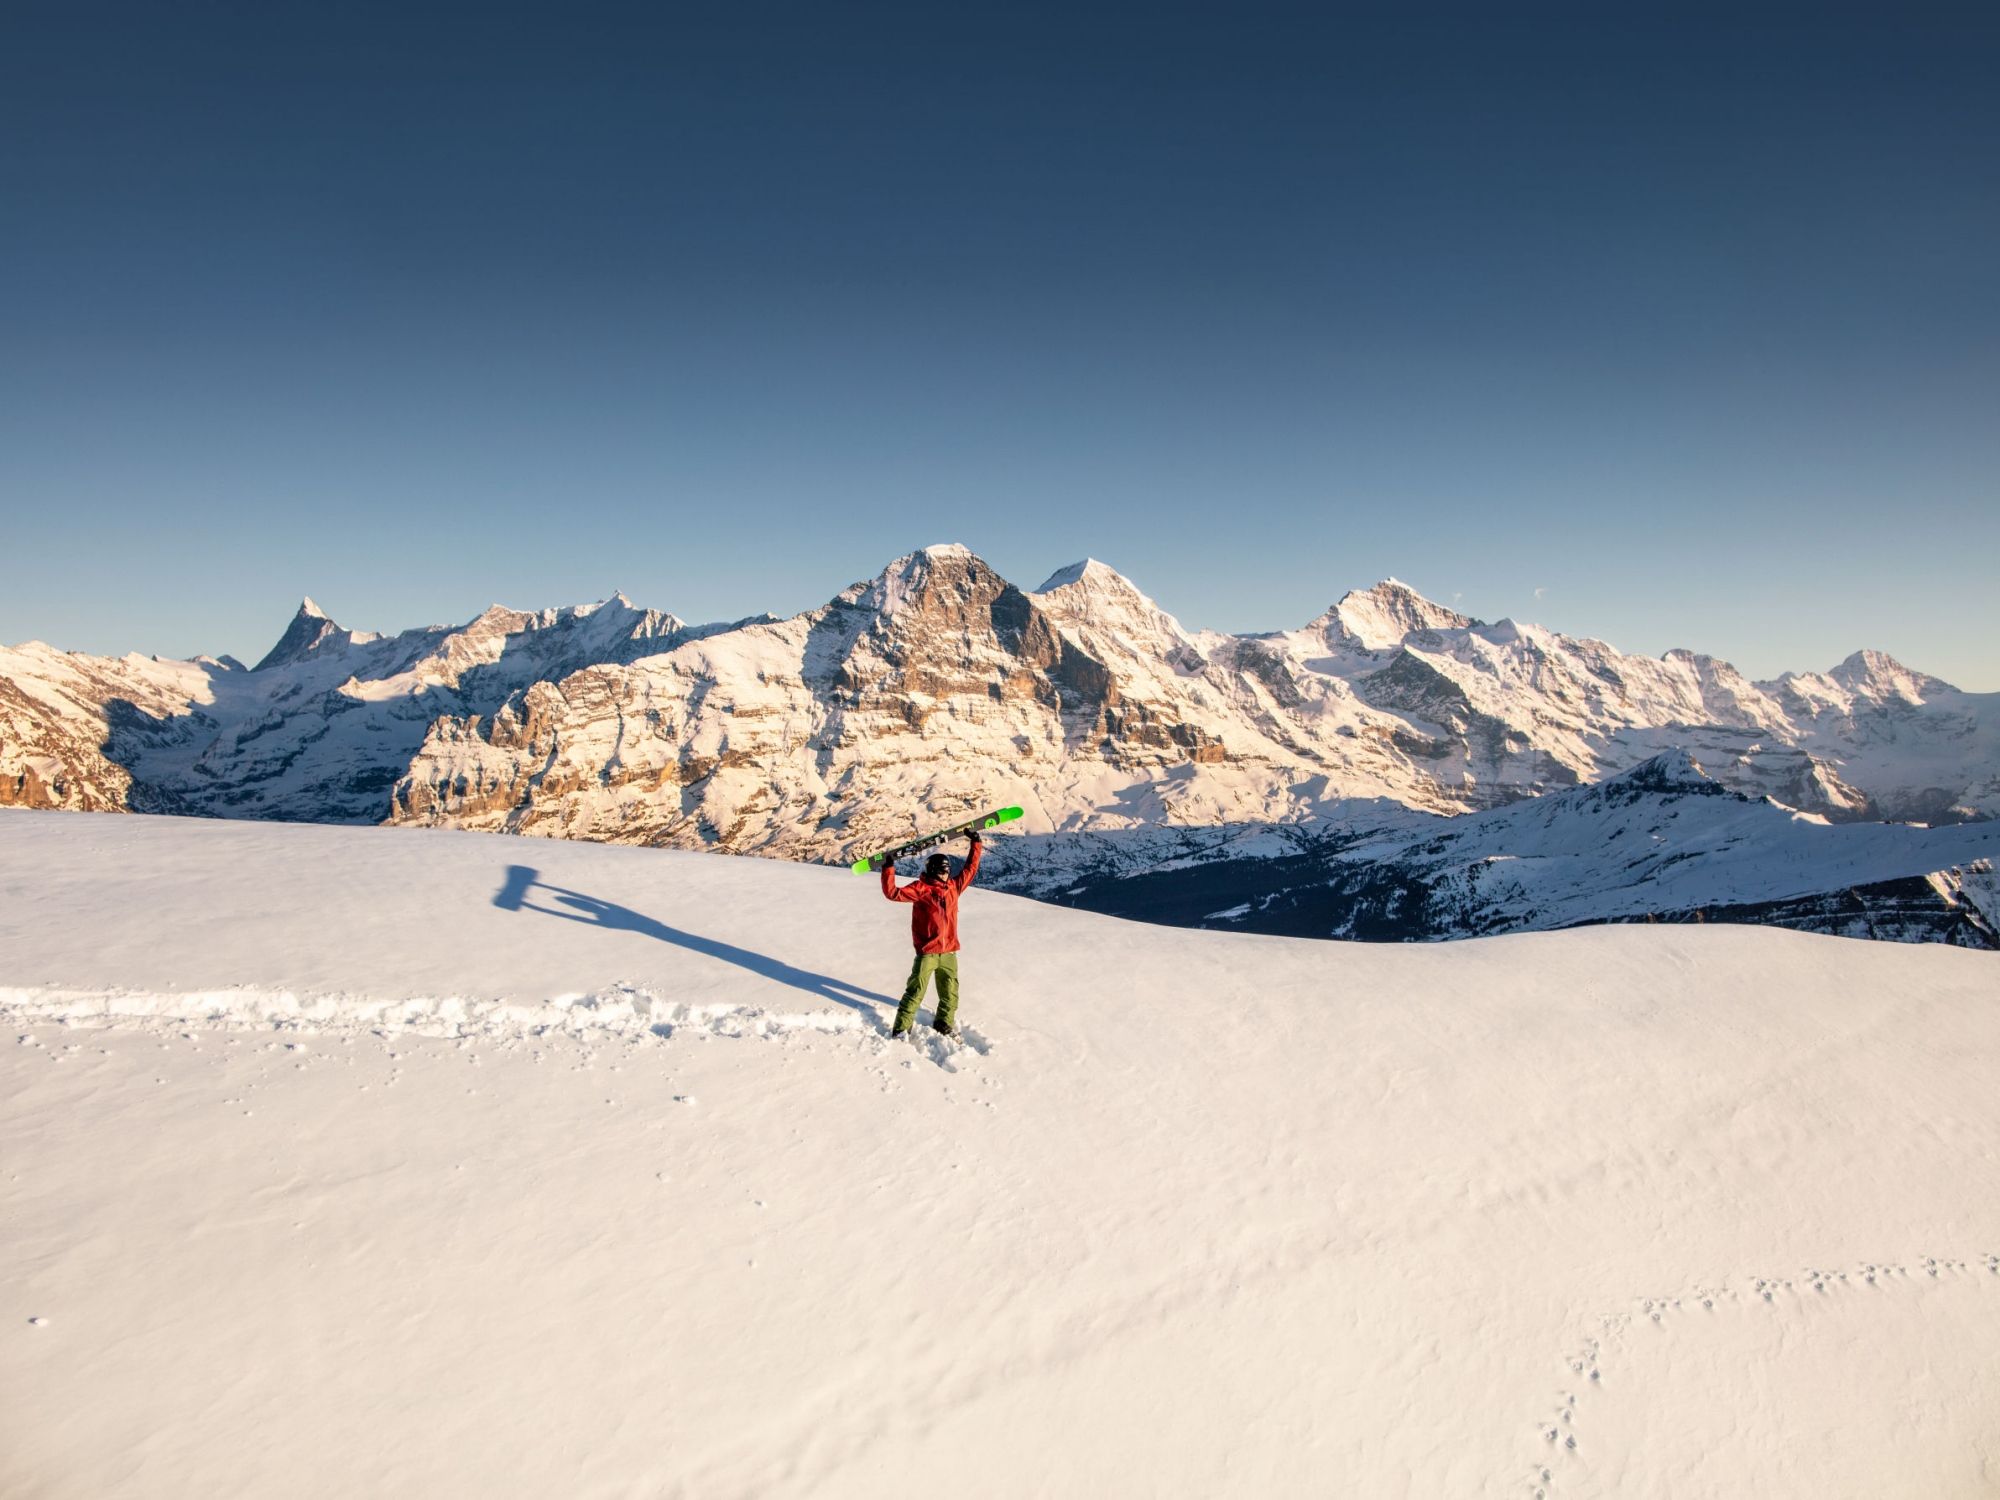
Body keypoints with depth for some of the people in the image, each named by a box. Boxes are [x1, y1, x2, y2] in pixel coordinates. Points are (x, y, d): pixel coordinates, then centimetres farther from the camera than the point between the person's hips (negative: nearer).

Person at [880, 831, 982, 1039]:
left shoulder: (954, 886, 9)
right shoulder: (921, 888, -7)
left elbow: (970, 869, 22)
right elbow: (893, 893, -14)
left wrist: (974, 845, 22)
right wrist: (889, 869, -24)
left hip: (949, 951, 6)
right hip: (927, 952, -5)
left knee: (950, 992, 13)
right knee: (915, 991, -6)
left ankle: (945, 1024, 31)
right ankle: (901, 1029, 1)